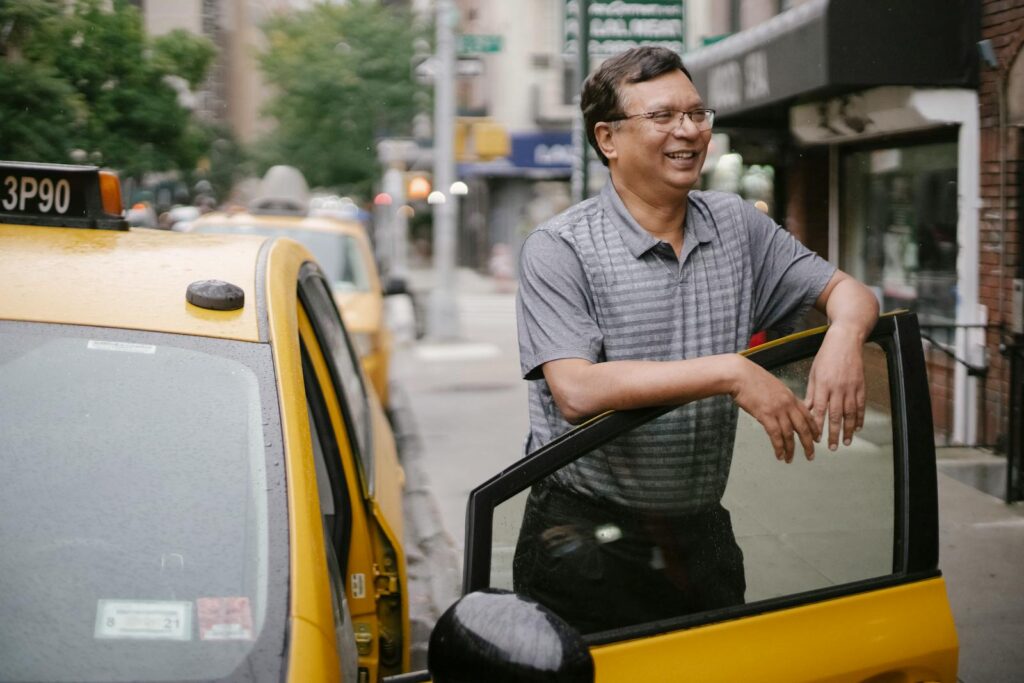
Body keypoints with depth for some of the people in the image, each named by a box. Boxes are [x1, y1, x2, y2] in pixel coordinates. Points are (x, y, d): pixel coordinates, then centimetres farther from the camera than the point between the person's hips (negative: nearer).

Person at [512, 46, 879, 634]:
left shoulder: (737, 226, 6)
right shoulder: (560, 250, -11)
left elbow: (845, 290, 10)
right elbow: (577, 392, -23)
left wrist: (844, 337, -16)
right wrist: (731, 373, -27)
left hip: (703, 539, 5)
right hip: (587, 542, -5)